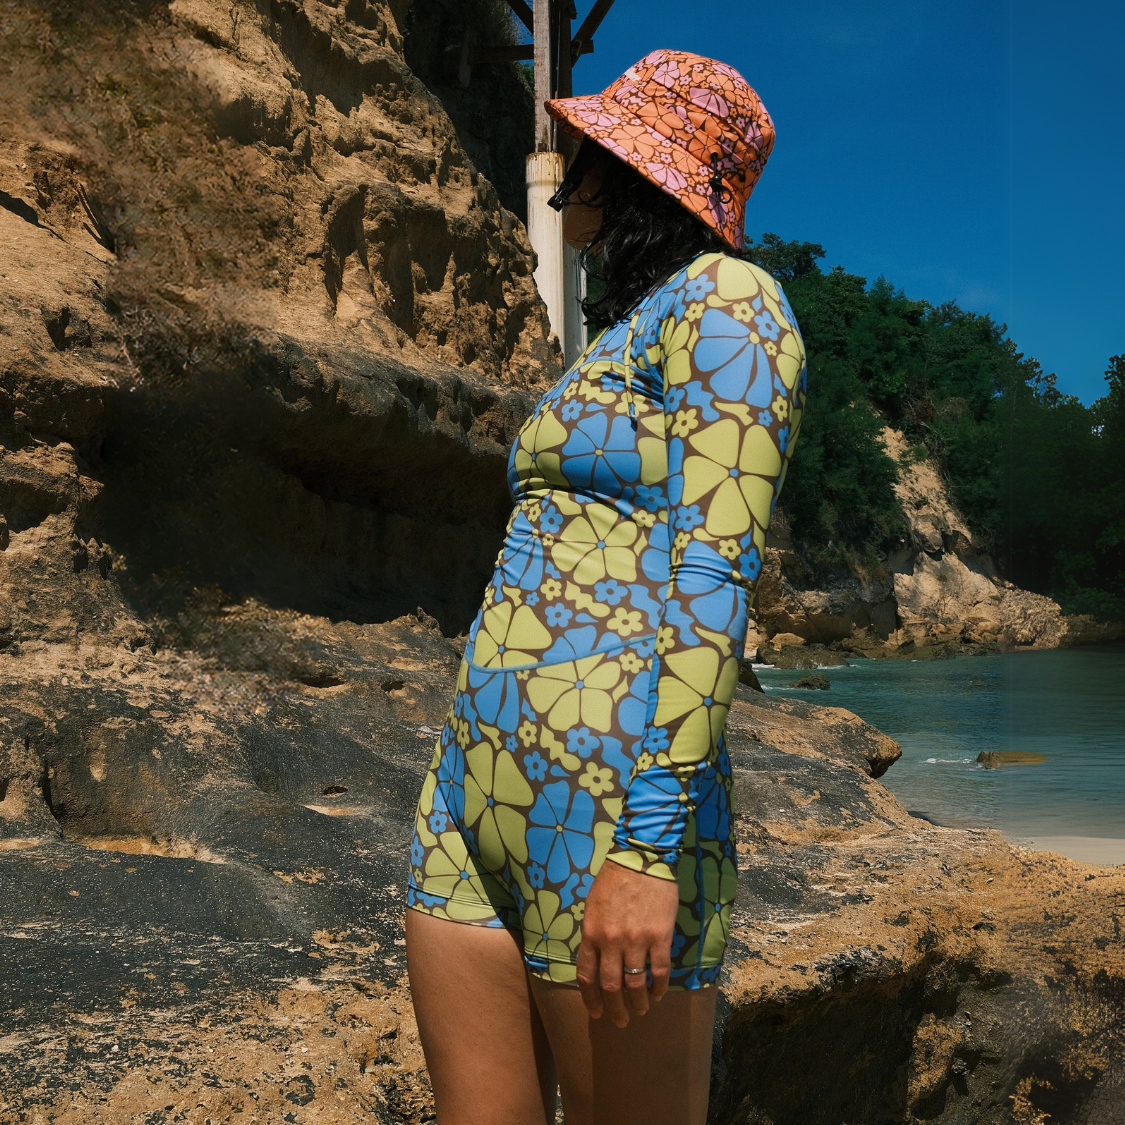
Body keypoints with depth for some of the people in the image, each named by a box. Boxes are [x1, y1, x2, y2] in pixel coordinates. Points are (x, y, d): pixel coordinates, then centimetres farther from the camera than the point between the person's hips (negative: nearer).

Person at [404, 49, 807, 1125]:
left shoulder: (726, 299, -4)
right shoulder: (627, 332, 23)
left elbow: (715, 572, -16)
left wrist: (648, 846, -24)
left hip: (612, 797, -8)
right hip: (474, 793, 9)